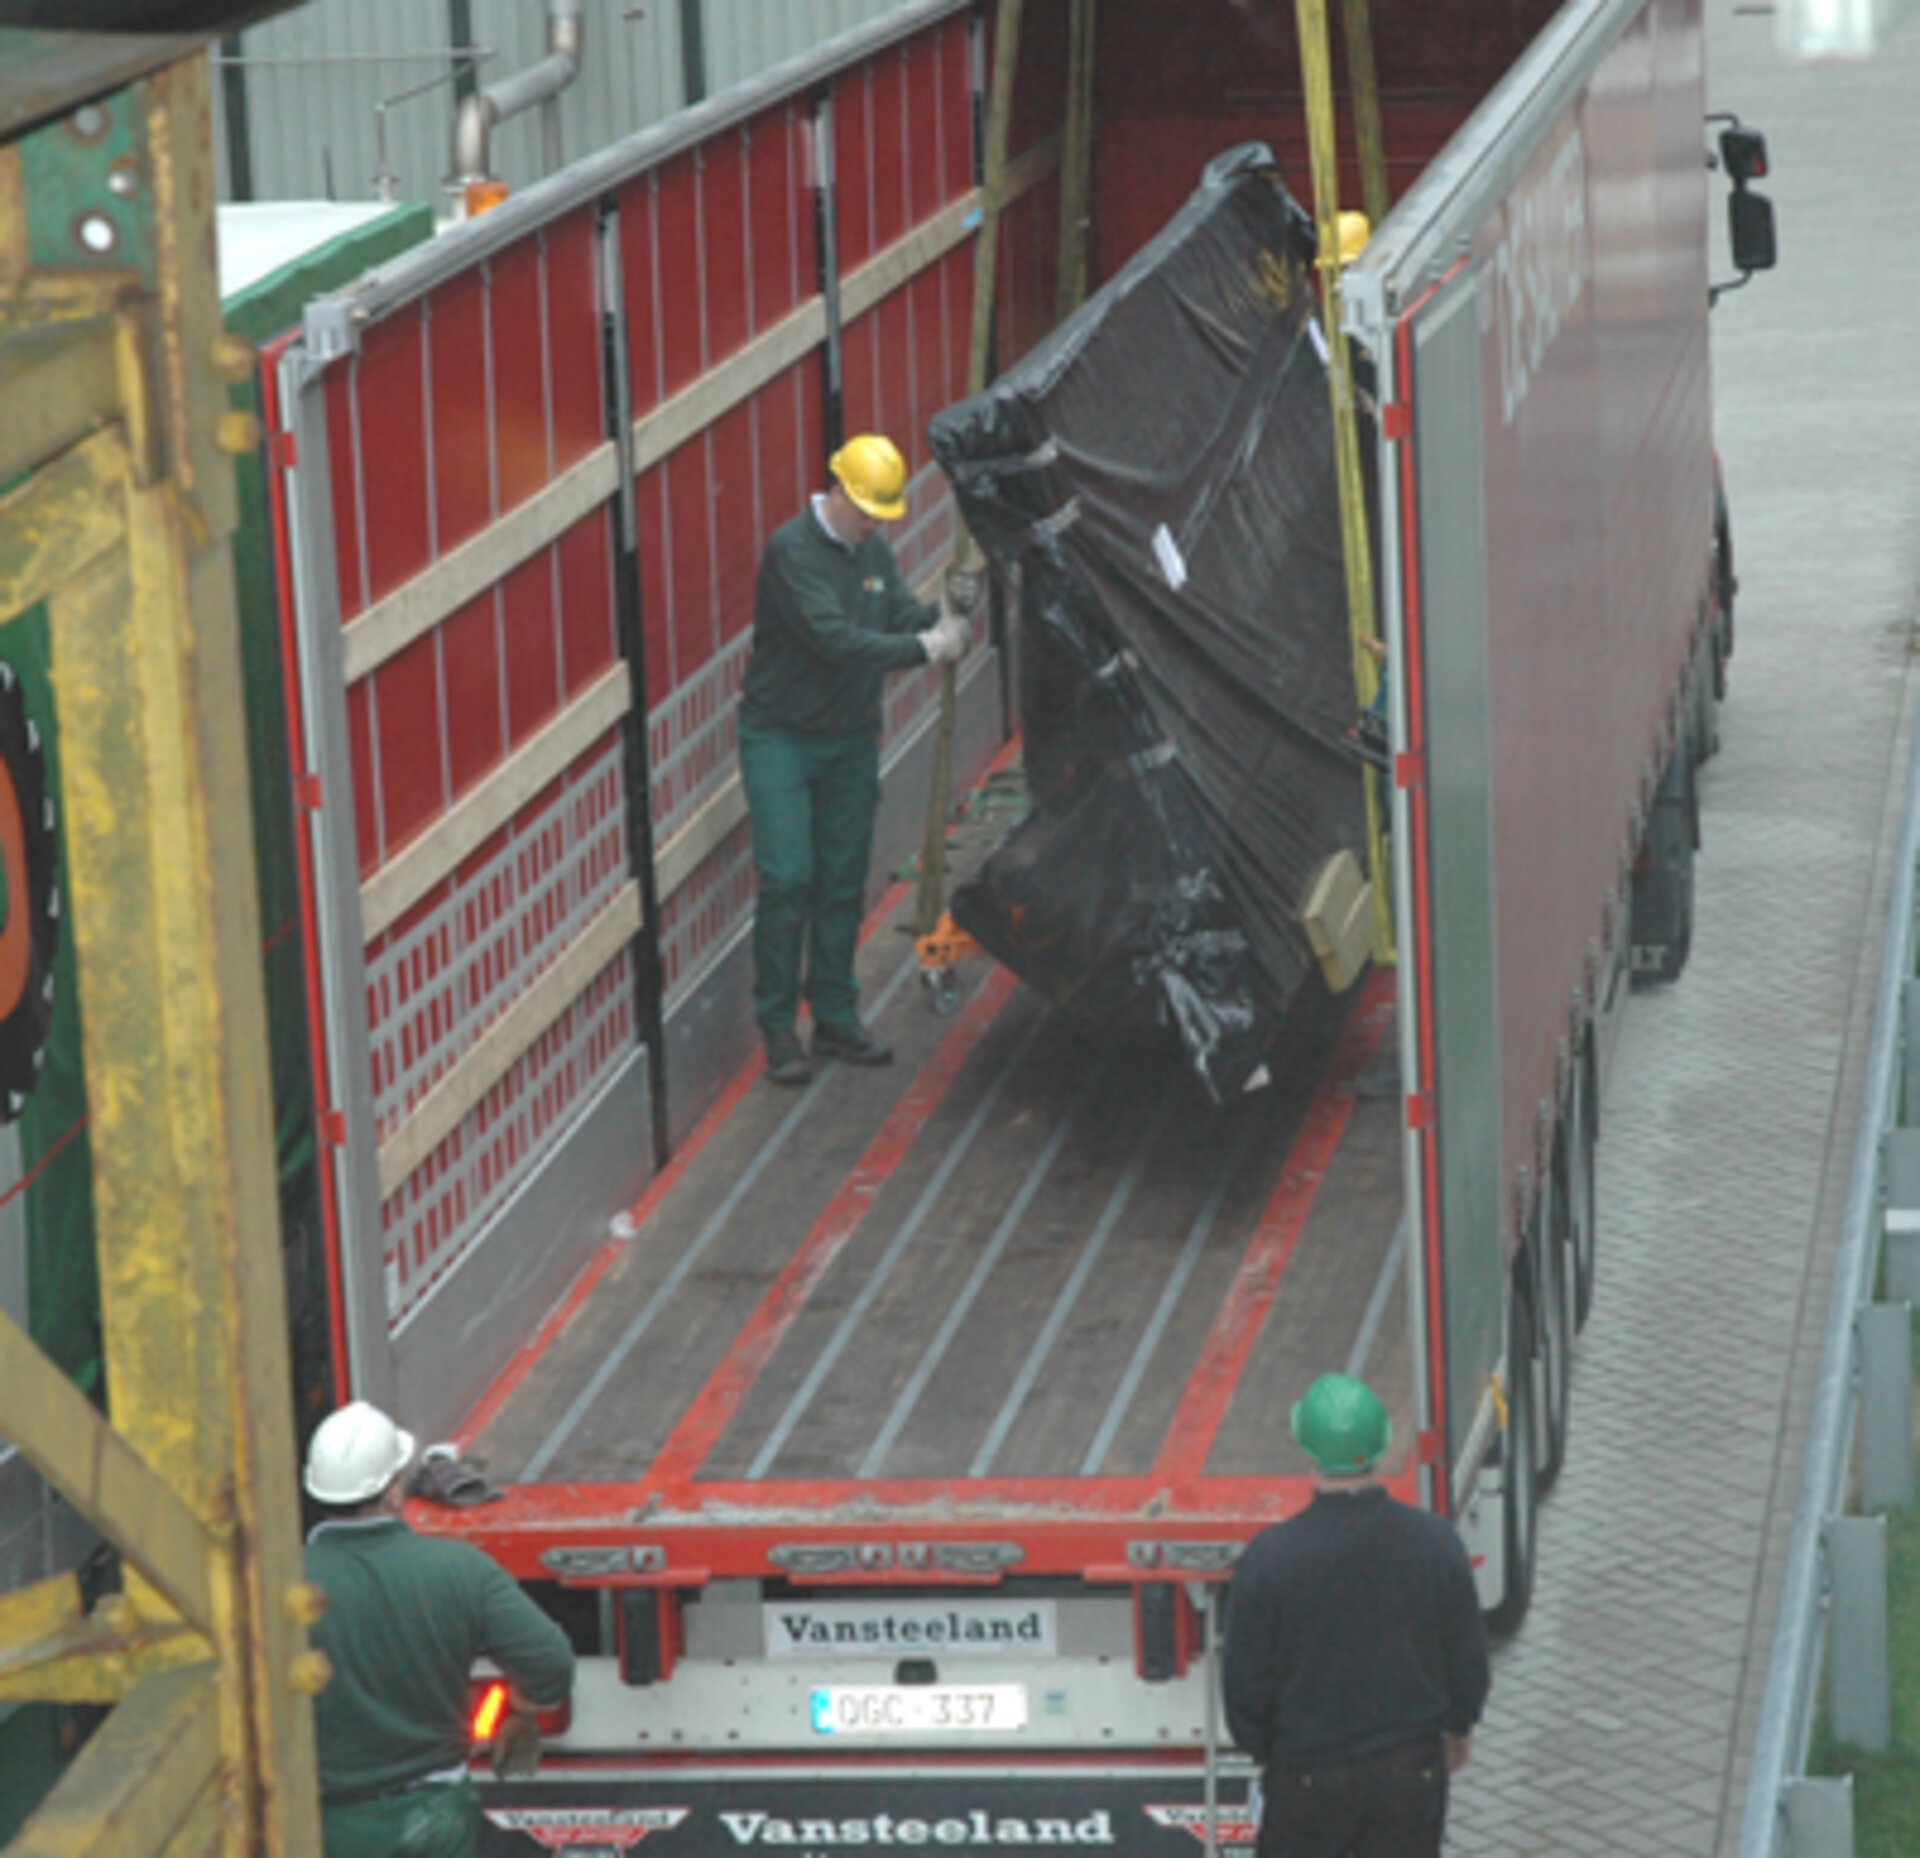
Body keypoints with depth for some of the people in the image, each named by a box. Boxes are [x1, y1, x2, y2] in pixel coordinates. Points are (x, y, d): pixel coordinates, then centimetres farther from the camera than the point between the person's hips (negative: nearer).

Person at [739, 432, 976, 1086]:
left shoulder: (873, 552, 7)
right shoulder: (792, 551, -18)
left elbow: (905, 617, 4)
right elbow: (835, 639, -25)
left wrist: (951, 611, -16)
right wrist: (924, 648, -26)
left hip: (850, 738, 7)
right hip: (780, 737, -7)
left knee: (843, 881, 9)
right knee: (787, 880, -10)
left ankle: (836, 1019, 18)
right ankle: (778, 1029, -3)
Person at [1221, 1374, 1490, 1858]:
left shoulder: (1269, 1557, -19)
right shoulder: (1435, 1542, -13)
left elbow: (1244, 1677, -8)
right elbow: (1468, 1657, 0)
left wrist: (1261, 1749, 11)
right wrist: (1457, 1727, 20)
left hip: (1308, 1773, -2)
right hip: (1412, 1770, 2)